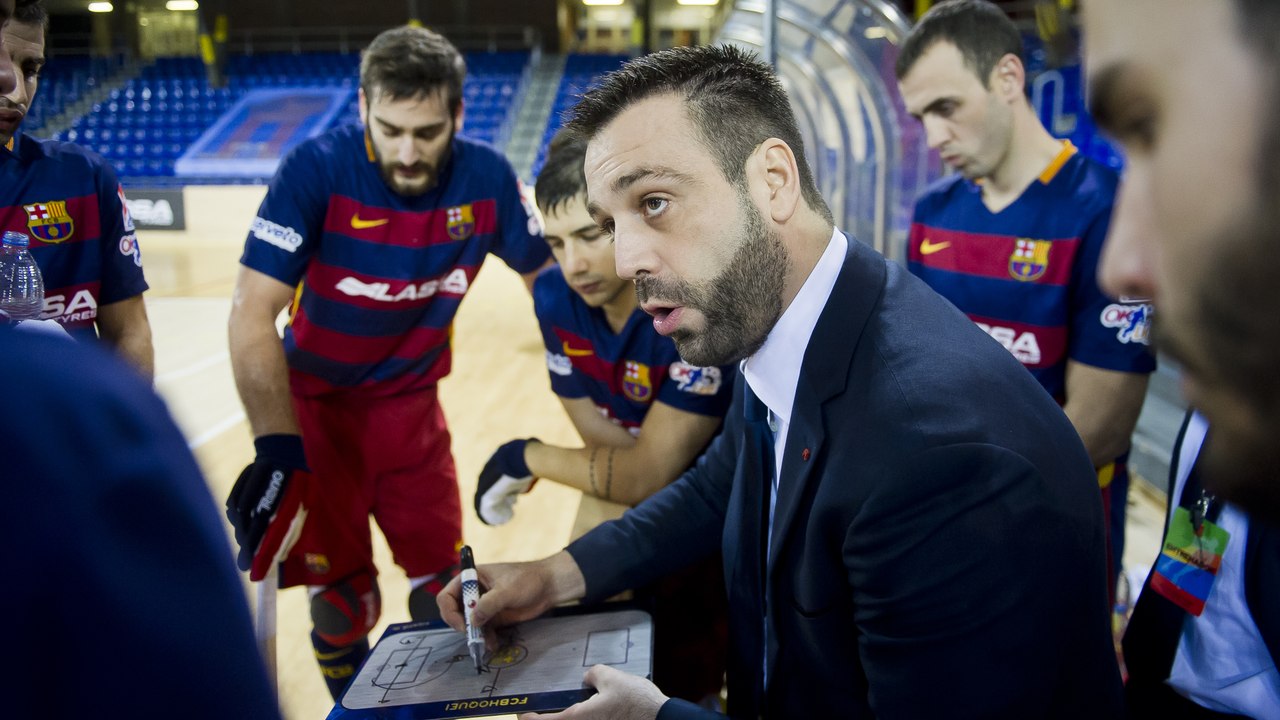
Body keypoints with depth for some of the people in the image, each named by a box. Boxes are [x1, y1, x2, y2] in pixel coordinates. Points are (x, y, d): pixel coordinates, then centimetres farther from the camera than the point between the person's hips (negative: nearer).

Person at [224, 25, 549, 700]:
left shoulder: (487, 178, -14)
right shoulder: (316, 170, -22)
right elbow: (252, 314, -25)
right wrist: (277, 449, -32)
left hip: (412, 407, 2)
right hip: (316, 405, -2)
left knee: (443, 591, 2)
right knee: (341, 604, 4)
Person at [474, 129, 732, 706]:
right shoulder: (556, 296, -10)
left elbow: (646, 475, -26)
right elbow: (597, 432, -3)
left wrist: (524, 459, -14)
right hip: (638, 512, 5)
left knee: (682, 682, -3)